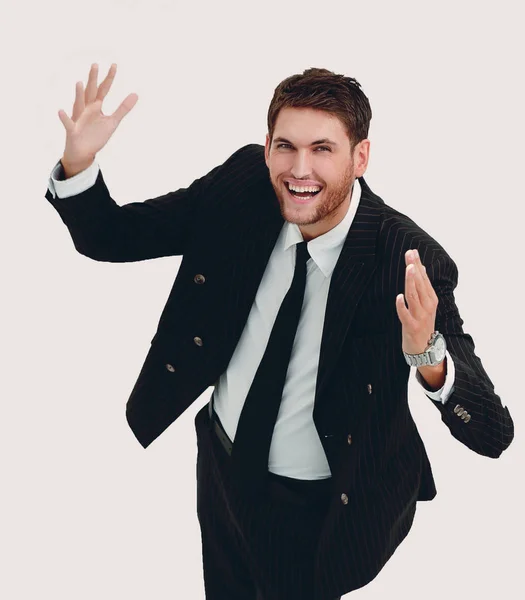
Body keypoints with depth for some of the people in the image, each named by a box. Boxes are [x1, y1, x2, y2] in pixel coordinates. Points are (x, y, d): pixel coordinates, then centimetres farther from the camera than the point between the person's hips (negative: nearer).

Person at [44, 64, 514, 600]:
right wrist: (77, 163, -29)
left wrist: (429, 356, -53)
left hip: (321, 513, -4)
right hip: (222, 468, 5)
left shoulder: (410, 265, -30)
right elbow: (112, 237, -8)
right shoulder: (240, 186, -17)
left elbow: (493, 436, -33)